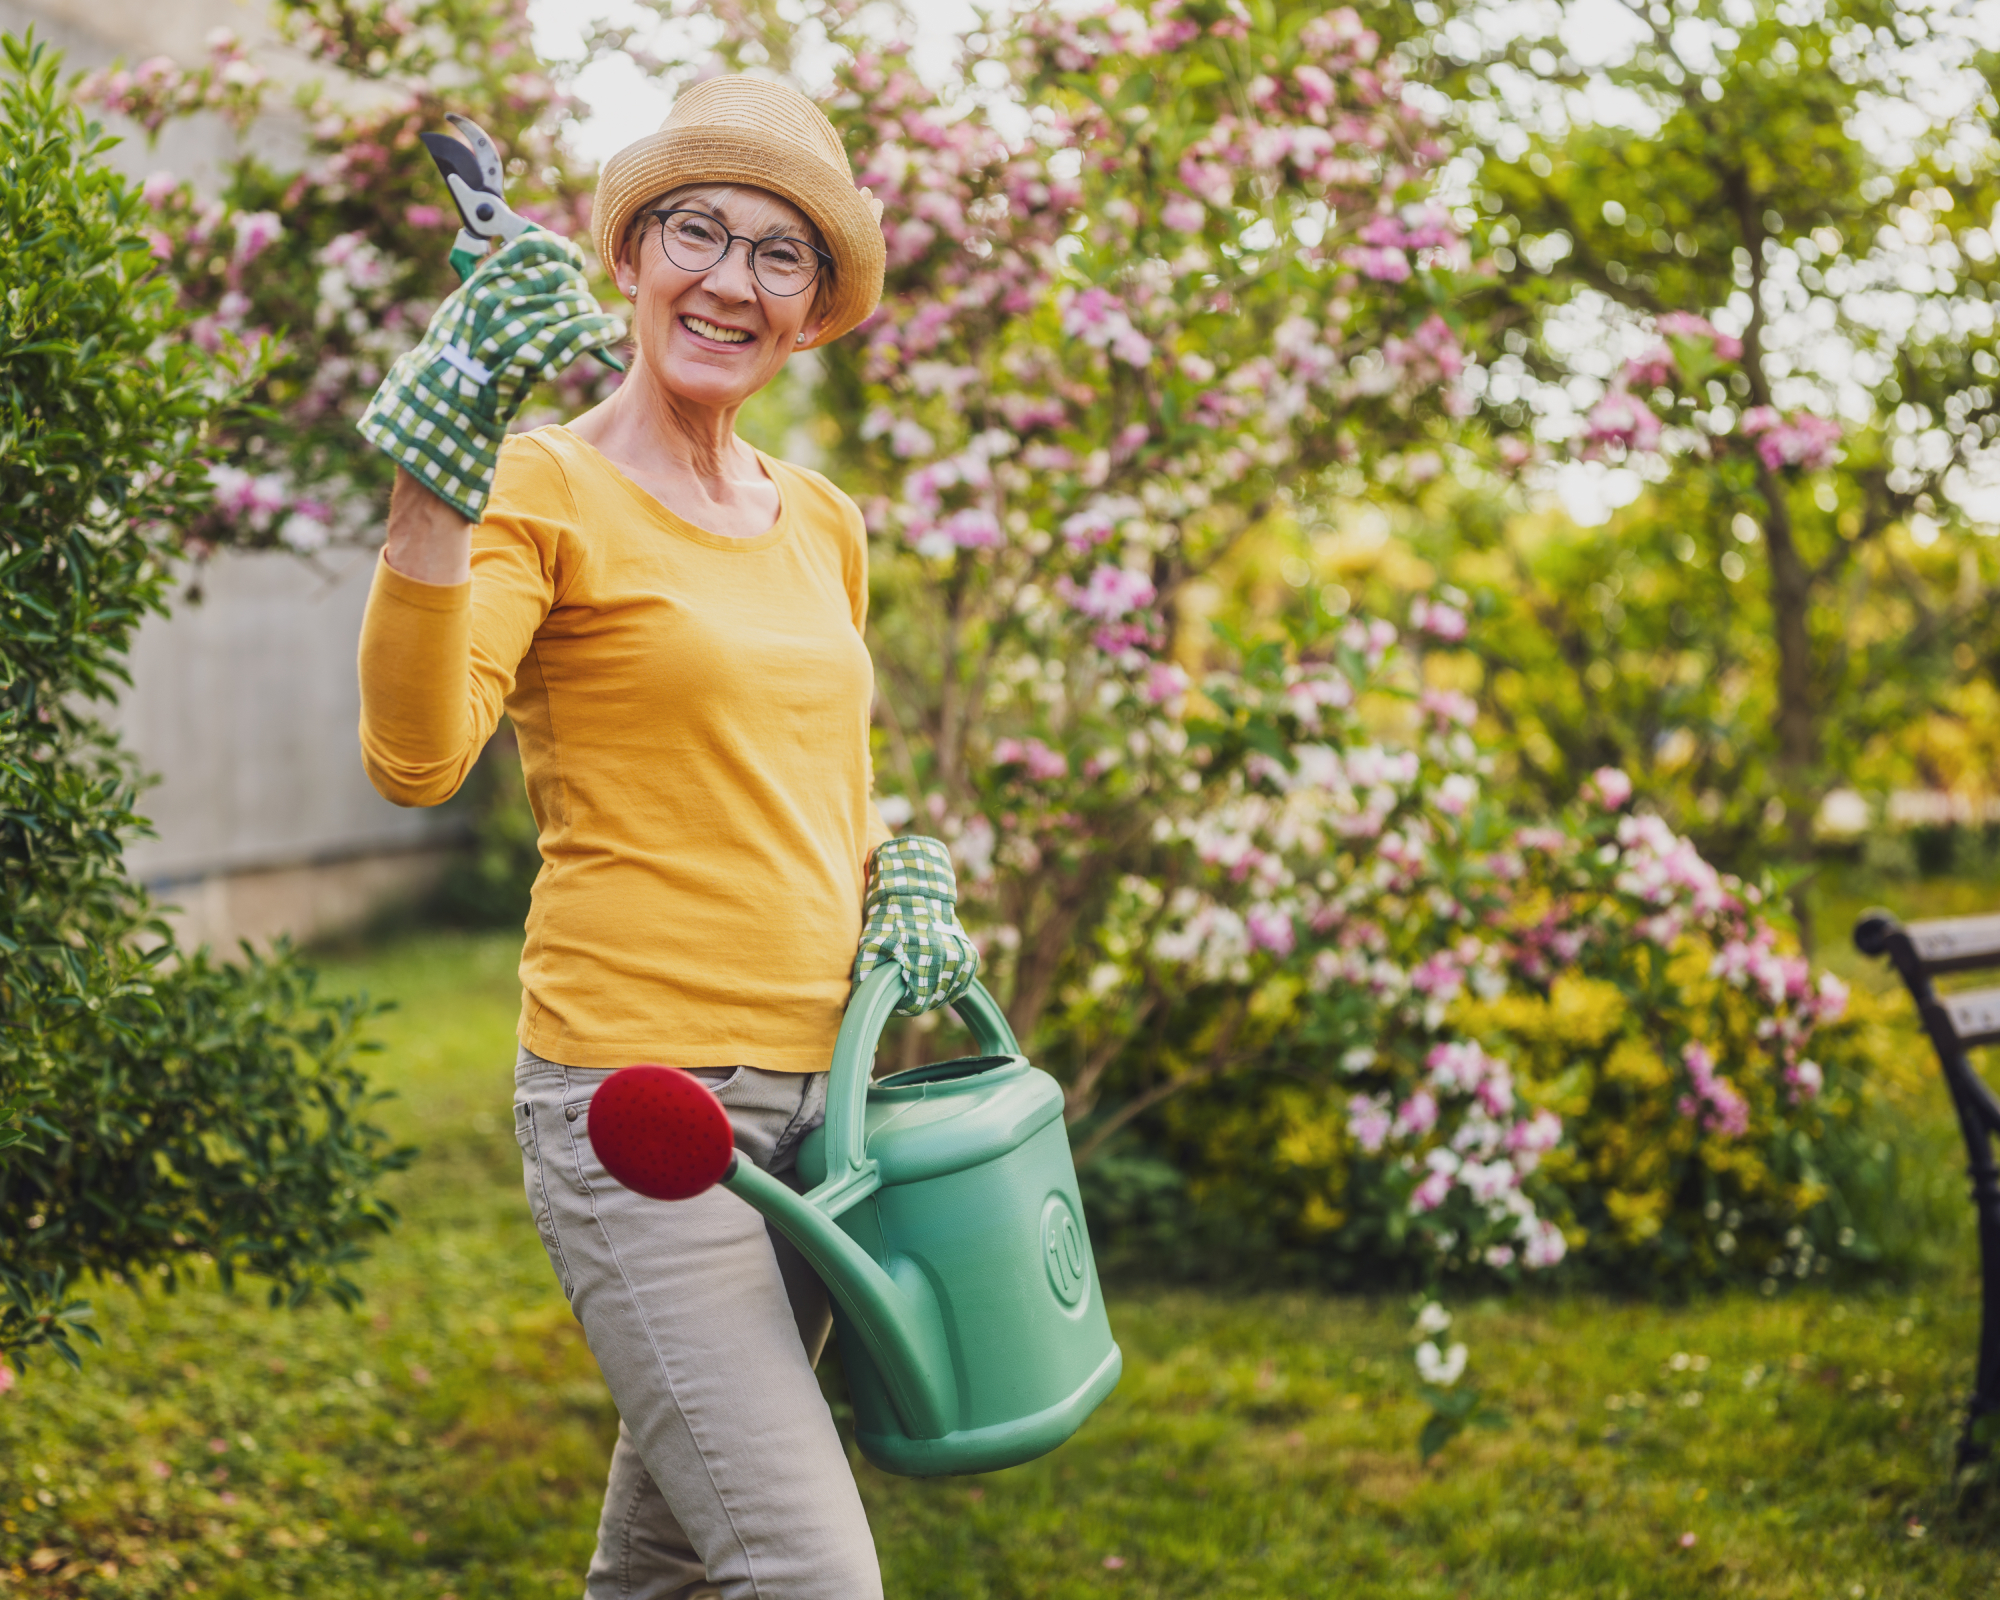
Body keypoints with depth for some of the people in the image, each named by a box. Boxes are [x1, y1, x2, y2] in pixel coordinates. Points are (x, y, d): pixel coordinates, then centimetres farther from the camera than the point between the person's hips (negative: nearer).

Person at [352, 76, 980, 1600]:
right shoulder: (551, 490, -7)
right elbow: (416, 758, -23)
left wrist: (903, 885, 6)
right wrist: (438, 483, -33)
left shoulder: (822, 523, 13)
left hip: (817, 1095, 7)